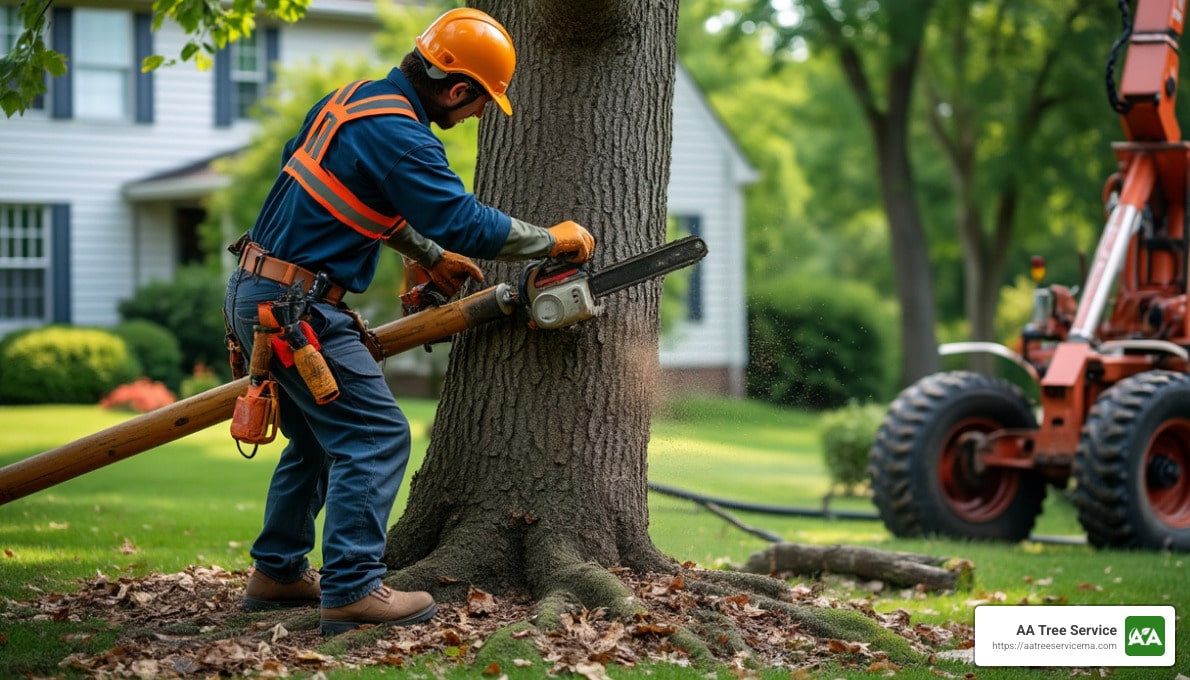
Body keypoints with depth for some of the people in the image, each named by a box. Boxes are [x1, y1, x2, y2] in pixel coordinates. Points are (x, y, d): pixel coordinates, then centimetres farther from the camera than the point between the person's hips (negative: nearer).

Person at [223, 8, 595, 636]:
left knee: (319, 439, 20)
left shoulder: (353, 99, 12)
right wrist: (557, 240, -6)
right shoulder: (399, 137, -19)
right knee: (375, 438, -8)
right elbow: (469, 224, -19)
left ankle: (277, 573, 26)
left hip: (253, 295, 10)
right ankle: (352, 592, -11)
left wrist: (428, 254, 26)